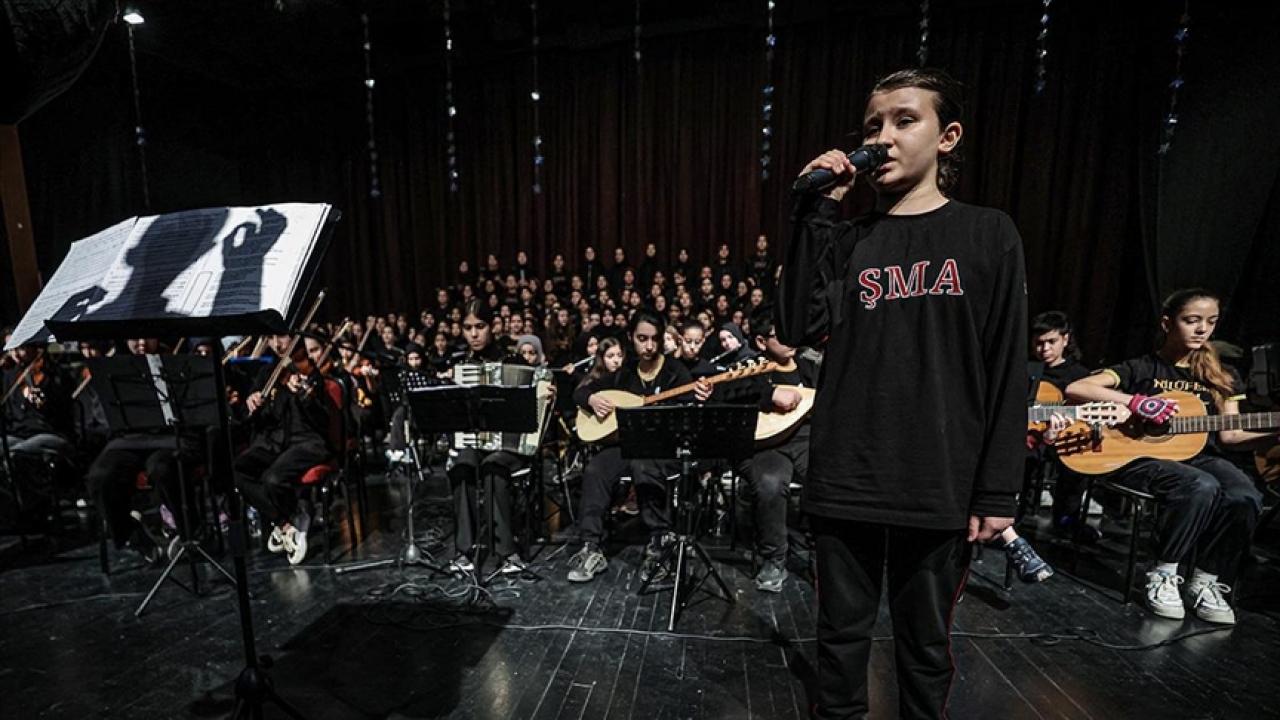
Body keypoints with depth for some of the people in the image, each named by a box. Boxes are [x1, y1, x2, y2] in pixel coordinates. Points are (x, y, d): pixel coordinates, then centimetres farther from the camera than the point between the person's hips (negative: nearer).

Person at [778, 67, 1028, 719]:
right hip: (845, 482, 1)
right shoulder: (846, 240, 5)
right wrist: (814, 211, -11)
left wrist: (996, 492, -4)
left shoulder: (987, 234, 2)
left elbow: (1006, 371, -1)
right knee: (842, 631, 16)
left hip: (941, 486, -1)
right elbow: (796, 328, -12)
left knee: (926, 643, 18)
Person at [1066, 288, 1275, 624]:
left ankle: (1204, 583, -6)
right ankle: (1162, 575, -13)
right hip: (1141, 457, -4)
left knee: (1245, 497, -27)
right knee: (1202, 487, -34)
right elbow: (1075, 389, -12)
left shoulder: (1222, 378, 16)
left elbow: (1229, 435, 12)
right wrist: (1135, 401, -20)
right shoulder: (1141, 368, 2)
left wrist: (1274, 436, -6)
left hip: (1199, 456, 5)